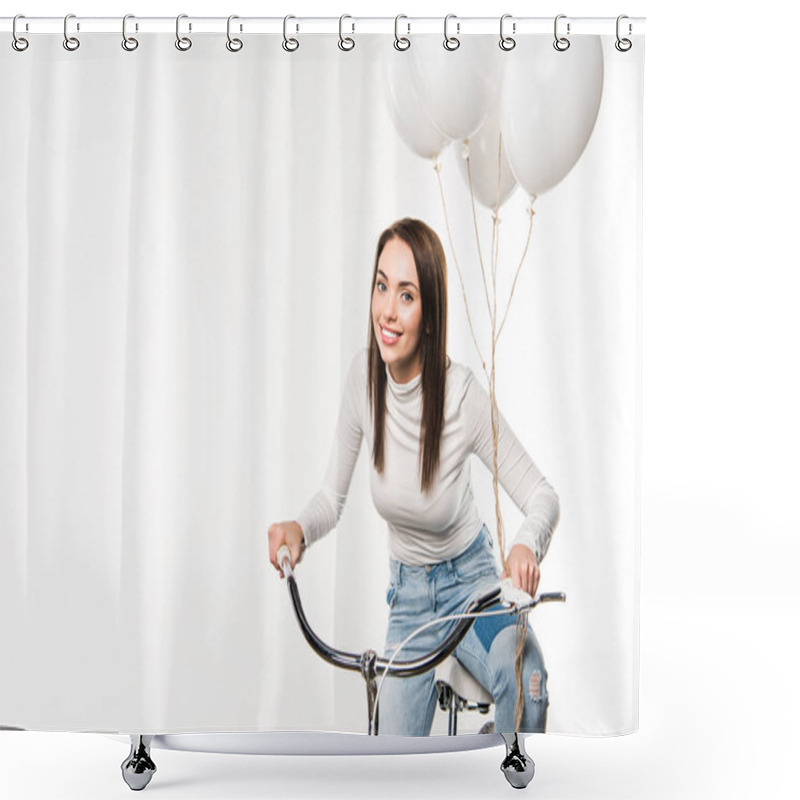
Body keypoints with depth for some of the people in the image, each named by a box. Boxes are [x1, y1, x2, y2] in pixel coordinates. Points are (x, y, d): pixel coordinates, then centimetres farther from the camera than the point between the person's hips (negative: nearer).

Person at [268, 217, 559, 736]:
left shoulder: (462, 394, -26)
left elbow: (542, 496, -18)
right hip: (408, 592, 3)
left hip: (471, 578, -3)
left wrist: (527, 544, -40)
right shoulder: (363, 377, -16)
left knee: (524, 680, -33)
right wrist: (299, 528, -25)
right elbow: (333, 496, -4)